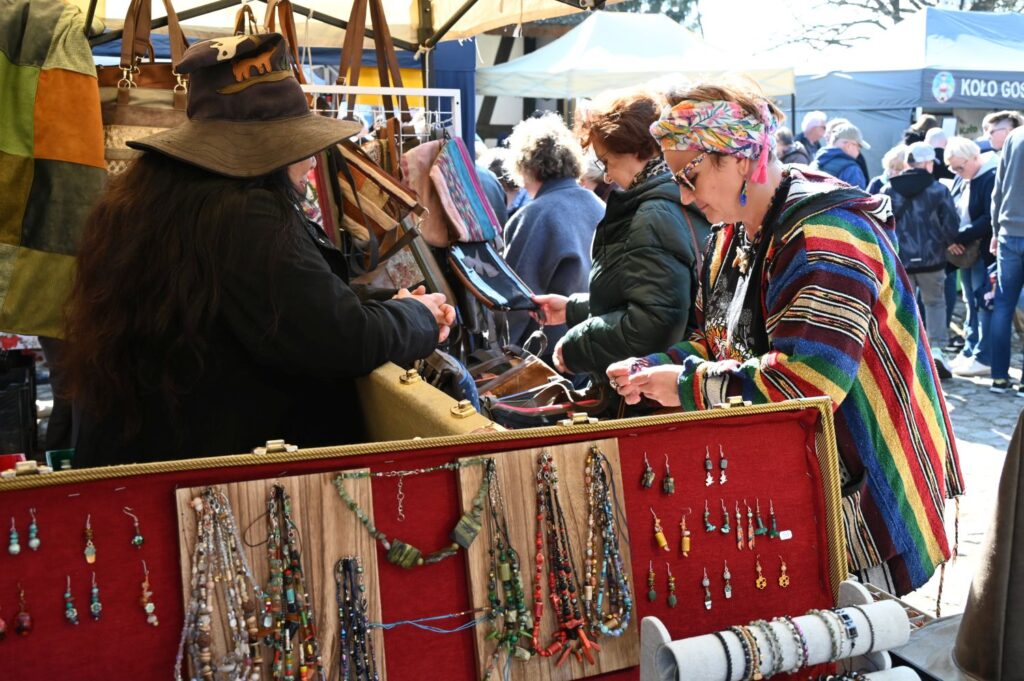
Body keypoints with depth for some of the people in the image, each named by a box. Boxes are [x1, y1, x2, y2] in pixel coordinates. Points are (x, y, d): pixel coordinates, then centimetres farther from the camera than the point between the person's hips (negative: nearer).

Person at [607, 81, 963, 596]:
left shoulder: (825, 236, -23)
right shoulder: (735, 234, 8)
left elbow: (807, 380, -32)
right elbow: (717, 342, 17)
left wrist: (688, 385, -22)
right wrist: (650, 369, -2)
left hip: (864, 486, -8)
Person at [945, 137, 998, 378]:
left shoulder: (992, 178, -15)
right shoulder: (961, 180, 11)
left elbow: (990, 219, -20)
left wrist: (961, 238, -19)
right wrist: (951, 239, -4)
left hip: (985, 252, -8)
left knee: (984, 304, -5)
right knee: (971, 302, 13)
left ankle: (984, 358, 0)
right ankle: (969, 351, 20)